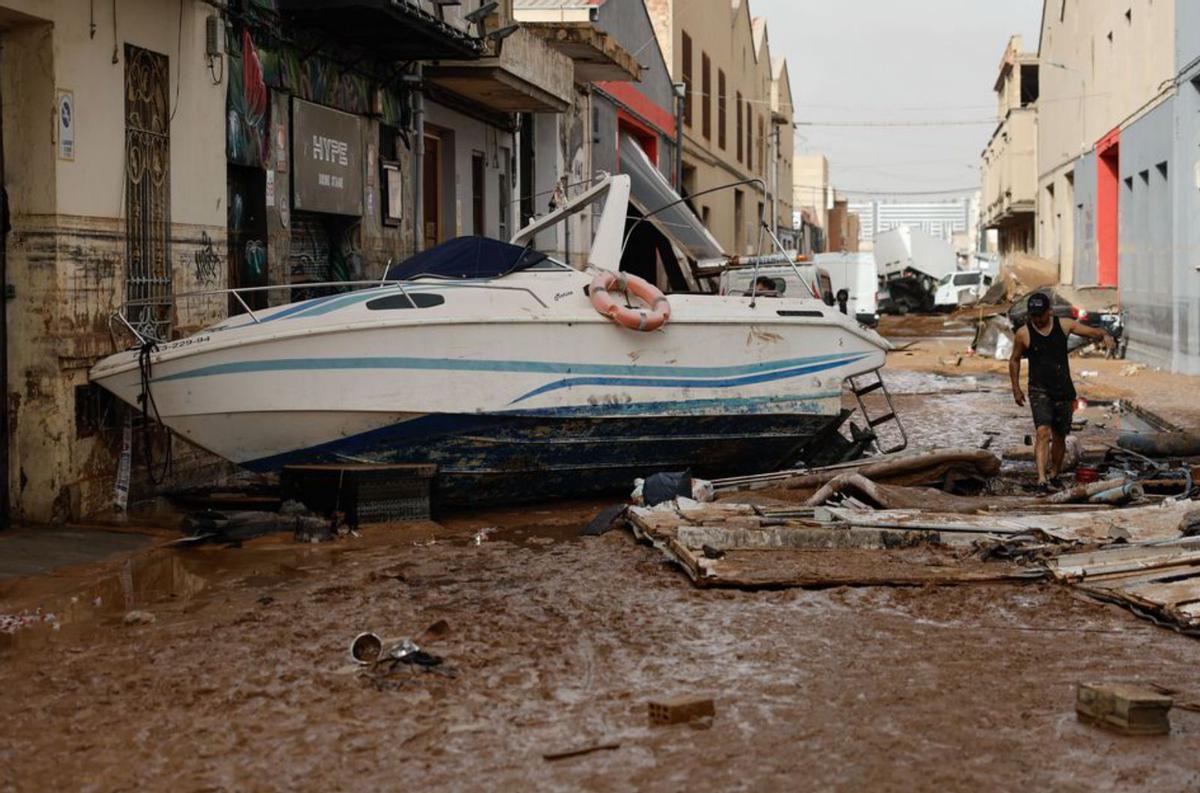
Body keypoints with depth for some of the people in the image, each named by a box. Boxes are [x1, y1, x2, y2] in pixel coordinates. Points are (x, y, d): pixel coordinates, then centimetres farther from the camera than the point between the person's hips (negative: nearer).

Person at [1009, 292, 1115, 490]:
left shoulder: (1064, 325, 0)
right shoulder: (1023, 334, -4)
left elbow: (1092, 331, 2)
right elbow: (1014, 360, 10)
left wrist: (1105, 336, -22)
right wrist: (1016, 389, 7)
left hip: (1063, 391, 3)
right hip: (1039, 390, -3)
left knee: (1059, 436, 11)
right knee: (1043, 432, -21)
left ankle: (1054, 474, 31)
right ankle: (1041, 478, -27)